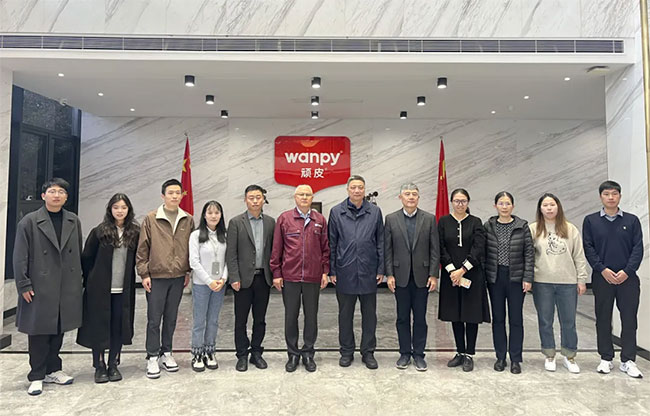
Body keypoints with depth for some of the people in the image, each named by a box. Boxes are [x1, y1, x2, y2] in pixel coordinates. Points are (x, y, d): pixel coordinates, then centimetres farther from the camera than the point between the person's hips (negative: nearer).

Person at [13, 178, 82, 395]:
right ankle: (37, 376, 20)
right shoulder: (29, 222, -4)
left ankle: (53, 369, 29)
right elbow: (20, 257, -4)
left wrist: (79, 278, 9)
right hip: (40, 287, -3)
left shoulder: (74, 221, 7)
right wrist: (24, 285, -8)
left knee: (58, 330, 13)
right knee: (39, 332, 5)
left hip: (67, 287, 4)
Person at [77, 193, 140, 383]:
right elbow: (86, 258, 2)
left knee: (119, 327, 8)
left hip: (124, 289, 2)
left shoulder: (134, 232, 2)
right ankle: (99, 366, 19)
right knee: (98, 326, 5)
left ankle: (113, 364, 22)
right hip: (100, 288, -2)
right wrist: (89, 281, 5)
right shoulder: (99, 232, -4)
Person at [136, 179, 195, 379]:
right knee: (154, 319, 4)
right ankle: (153, 357, 17)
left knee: (171, 318, 13)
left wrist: (188, 271, 7)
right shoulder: (150, 219, -4)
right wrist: (144, 273, -5)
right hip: (156, 277, -3)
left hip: (178, 277, 3)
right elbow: (142, 249, -2)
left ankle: (166, 352, 28)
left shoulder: (188, 220, 4)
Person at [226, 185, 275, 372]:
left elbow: (273, 249, 8)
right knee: (241, 320, 8)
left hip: (263, 278, 3)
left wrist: (274, 274, 3)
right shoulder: (236, 222, -3)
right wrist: (234, 278, -11)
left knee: (260, 319, 13)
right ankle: (242, 355, 22)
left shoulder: (270, 222, 6)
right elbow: (231, 253, -6)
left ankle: (256, 352, 28)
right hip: (244, 278, -3)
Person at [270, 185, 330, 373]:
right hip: (290, 276, -1)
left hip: (313, 277, 1)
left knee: (311, 316, 11)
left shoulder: (320, 220, 4)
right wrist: (276, 273, 0)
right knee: (291, 316, 9)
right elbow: (276, 248, 2)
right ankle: (293, 353, 25)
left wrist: (325, 271, 3)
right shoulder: (284, 218, 0)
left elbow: (325, 248, 8)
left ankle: (308, 353, 27)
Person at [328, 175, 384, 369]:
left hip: (368, 271, 1)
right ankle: (346, 352, 27)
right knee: (345, 314, 11)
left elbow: (380, 242, 5)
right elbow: (332, 243, 3)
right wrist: (332, 270, 1)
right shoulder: (336, 212, 1)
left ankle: (368, 352, 25)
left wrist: (381, 269, 1)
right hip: (345, 271, 0)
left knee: (369, 314, 10)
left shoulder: (375, 211, 3)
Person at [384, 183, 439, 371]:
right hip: (400, 276, 0)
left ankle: (419, 354, 22)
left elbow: (435, 249, 1)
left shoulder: (429, 219, 2)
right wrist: (389, 274, -4)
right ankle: (405, 353, 24)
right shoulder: (391, 219, 2)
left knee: (420, 317, 8)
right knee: (403, 317, 10)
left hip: (422, 276, 0)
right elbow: (387, 249, 1)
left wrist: (433, 275, -5)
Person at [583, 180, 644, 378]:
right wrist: (603, 269, -10)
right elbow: (588, 248, 0)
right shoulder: (591, 221, 3)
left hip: (627, 278, 1)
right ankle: (606, 358, 17)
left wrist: (627, 271, -11)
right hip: (602, 277, 0)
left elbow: (638, 248, 0)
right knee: (603, 319, 6)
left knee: (629, 319, 4)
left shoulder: (632, 220, 5)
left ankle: (628, 360, 15)